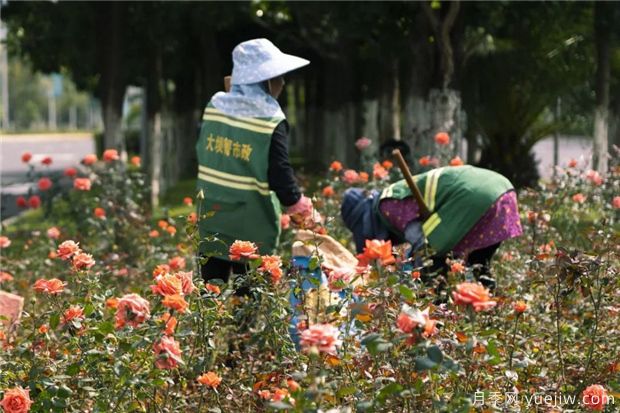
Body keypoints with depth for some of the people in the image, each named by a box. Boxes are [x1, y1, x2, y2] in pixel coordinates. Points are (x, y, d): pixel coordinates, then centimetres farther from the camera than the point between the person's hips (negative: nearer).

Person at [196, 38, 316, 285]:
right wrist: (297, 204, 2)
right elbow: (279, 173, -13)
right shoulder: (272, 121, -14)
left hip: (211, 218, 5)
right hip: (252, 228, -5)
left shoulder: (214, 107, 1)